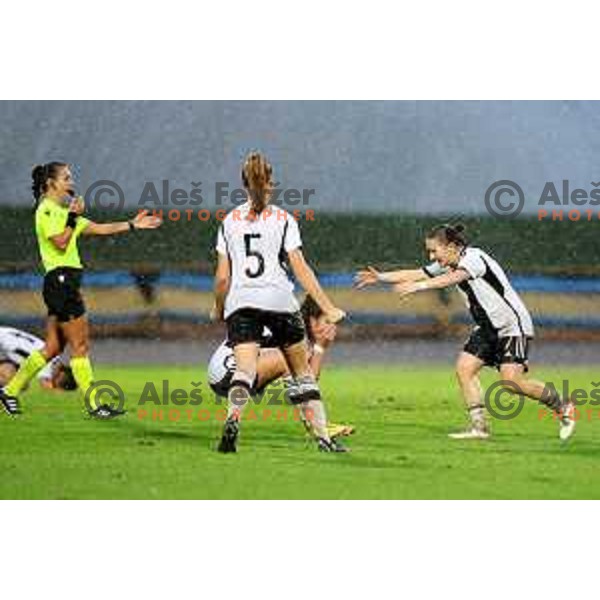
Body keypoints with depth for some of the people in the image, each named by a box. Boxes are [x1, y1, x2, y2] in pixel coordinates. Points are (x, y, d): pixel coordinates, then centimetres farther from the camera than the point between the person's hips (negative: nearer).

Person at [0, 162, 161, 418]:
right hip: (60, 279, -10)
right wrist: (73, 217, -12)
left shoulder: (61, 211, 21)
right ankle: (94, 405, -6)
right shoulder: (47, 210, -8)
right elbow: (61, 243, -17)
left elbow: (99, 228, 21)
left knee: (53, 347, 9)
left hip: (66, 284, 10)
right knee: (80, 344, -8)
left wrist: (132, 225, 17)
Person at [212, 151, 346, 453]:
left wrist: (218, 309, 24)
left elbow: (222, 277, 8)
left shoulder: (230, 221, 11)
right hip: (279, 301, -1)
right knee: (303, 371, 13)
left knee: (244, 369, -13)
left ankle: (233, 418, -41)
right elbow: (300, 269, -2)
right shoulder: (283, 219, 5)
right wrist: (327, 307, -1)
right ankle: (322, 436, 12)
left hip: (240, 303, 1)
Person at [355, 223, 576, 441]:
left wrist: (419, 286, -49)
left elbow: (454, 278, -38)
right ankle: (479, 426, -1)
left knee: (510, 379, -19)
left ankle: (562, 406, -2)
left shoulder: (474, 257, -21)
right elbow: (415, 274, 10)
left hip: (513, 325, -9)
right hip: (488, 327, 9)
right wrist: (381, 277, 1)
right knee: (464, 367, -5)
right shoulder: (447, 265, 7)